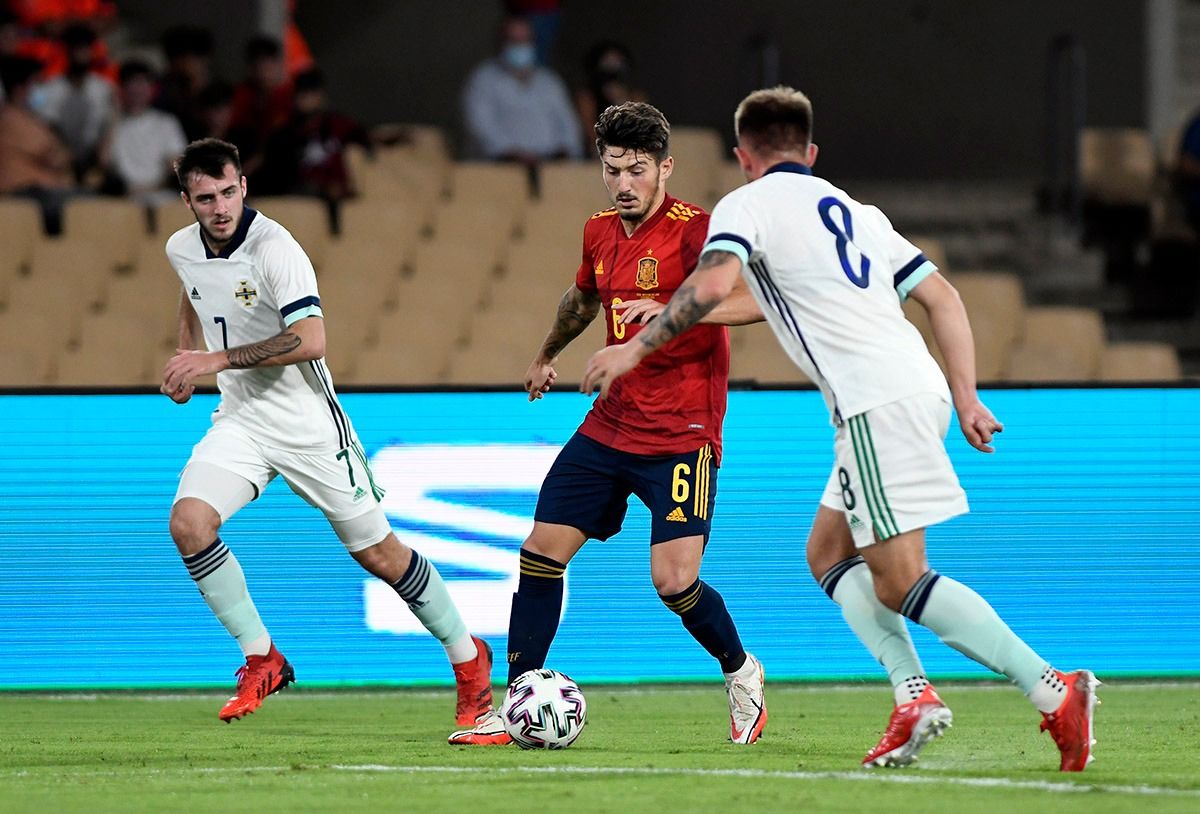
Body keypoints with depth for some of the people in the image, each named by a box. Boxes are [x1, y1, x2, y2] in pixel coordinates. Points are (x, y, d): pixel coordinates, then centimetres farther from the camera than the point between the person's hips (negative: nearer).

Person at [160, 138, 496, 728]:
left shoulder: (273, 248, -22)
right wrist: (186, 357, 11)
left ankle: (468, 657, 23)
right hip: (240, 420, 5)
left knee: (377, 553, 2)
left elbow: (310, 341, -32)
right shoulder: (182, 250, 0)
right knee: (188, 522, -19)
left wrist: (216, 360, -30)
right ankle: (261, 661, -5)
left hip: (308, 423, -5)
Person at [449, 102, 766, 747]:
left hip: (681, 435, -7)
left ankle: (741, 673, 13)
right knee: (541, 553, 1)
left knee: (674, 580, -16)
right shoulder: (600, 234, 8)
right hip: (610, 424, 7)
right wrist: (547, 355, 45)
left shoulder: (693, 230, -14)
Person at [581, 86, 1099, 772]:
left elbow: (713, 284, -15)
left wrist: (635, 349, -8)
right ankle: (914, 697, 4)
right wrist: (967, 399, 19)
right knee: (829, 553, 18)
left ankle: (1055, 693, -18)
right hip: (920, 389, 8)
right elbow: (943, 297, 20)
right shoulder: (856, 212, 25)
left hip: (876, 403, -8)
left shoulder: (748, 205, 4)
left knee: (898, 581, -9)